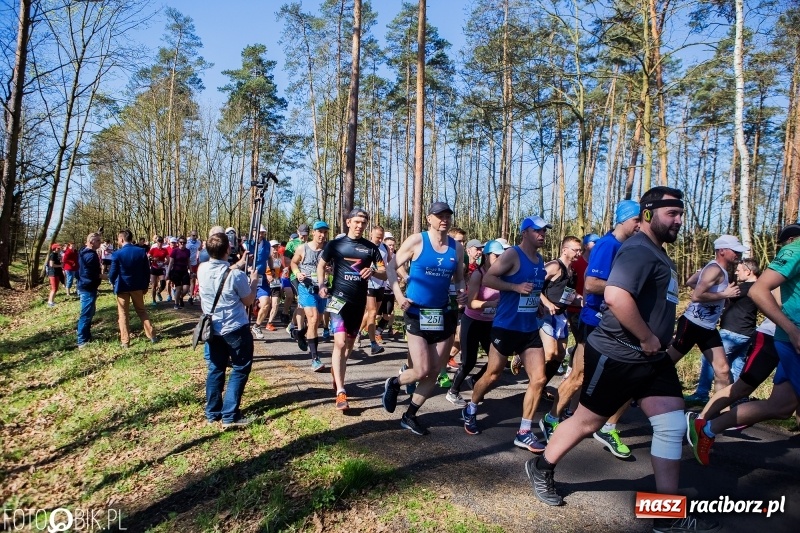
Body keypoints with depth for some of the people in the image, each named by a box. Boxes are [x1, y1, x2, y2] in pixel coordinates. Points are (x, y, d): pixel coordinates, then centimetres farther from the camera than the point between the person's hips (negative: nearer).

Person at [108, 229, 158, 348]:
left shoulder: (117, 254, -15)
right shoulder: (141, 251, -5)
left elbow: (112, 273, -9)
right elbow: (147, 271, 0)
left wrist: (113, 283, 13)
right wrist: (145, 285, 12)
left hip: (122, 287, -3)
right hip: (137, 286, 3)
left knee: (123, 314, 7)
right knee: (142, 311, 15)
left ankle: (125, 341, 9)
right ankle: (152, 336, 15)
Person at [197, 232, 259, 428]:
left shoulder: (202, 269, -5)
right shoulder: (236, 275, -23)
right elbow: (249, 301, -7)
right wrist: (254, 281, 8)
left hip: (212, 328, 6)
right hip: (235, 329, -6)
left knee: (215, 368, 16)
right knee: (240, 369, 5)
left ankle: (212, 413, 24)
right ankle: (230, 416, 2)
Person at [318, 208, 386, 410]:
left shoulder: (371, 248, 6)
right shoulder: (335, 244, 0)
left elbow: (384, 274, 6)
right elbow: (322, 265, 12)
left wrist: (373, 272, -16)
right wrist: (322, 285, -4)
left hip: (359, 301, 4)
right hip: (339, 298, -4)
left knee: (349, 344, 15)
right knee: (340, 342, -16)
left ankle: (336, 374, 41)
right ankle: (340, 392, -15)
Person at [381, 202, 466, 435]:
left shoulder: (456, 247, 6)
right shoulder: (416, 241, -7)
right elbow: (391, 267, -3)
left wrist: (463, 292, -7)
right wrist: (398, 294, -17)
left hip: (444, 315, 5)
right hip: (418, 314, -5)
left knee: (435, 372, 7)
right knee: (422, 371, -11)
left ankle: (410, 416, 26)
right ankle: (394, 383, 24)